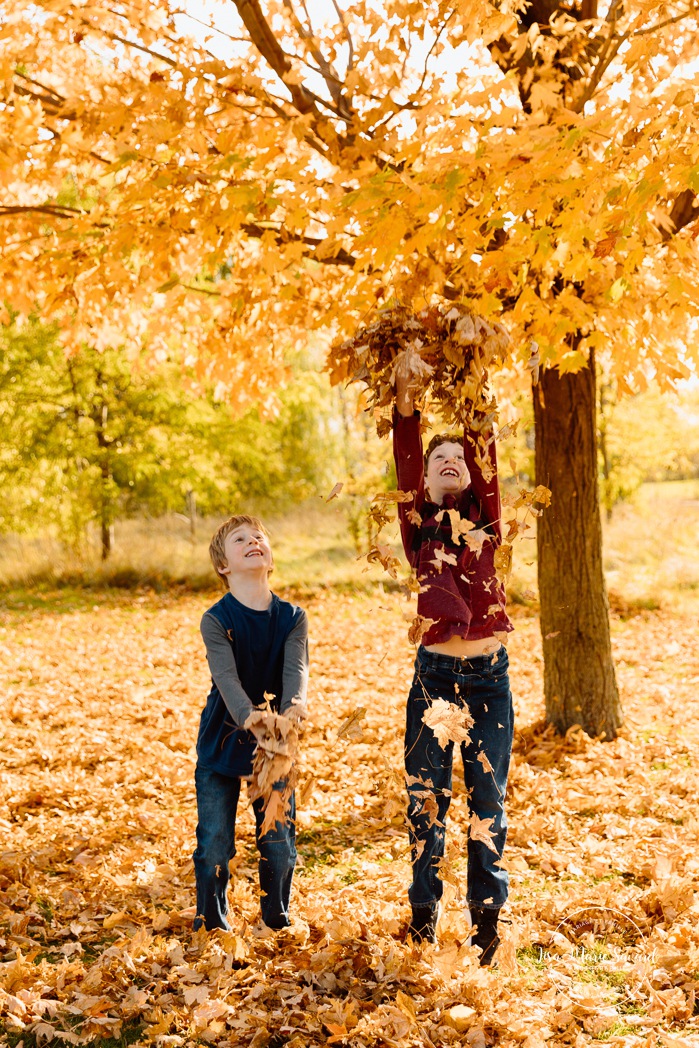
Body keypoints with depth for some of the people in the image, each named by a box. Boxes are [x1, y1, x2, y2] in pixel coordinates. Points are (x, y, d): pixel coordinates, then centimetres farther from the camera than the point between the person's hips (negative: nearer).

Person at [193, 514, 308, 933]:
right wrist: (248, 717, -43)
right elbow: (226, 677, -25)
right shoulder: (216, 620, -12)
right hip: (222, 740, -2)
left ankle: (277, 918, 28)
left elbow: (296, 668, -18)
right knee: (215, 840, 3)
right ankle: (212, 921, 23)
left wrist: (295, 706, -40)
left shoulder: (293, 618, -4)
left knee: (279, 839, 7)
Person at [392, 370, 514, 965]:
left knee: (488, 799, 7)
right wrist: (405, 409, -24)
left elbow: (486, 457, -8)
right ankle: (424, 917, 21)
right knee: (427, 799, 7)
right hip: (435, 674, 0)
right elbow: (405, 470, -11)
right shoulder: (417, 523, 5)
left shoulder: (485, 516, 6)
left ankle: (487, 917, 20)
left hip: (490, 674, 0)